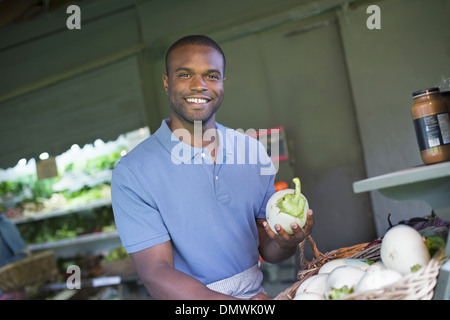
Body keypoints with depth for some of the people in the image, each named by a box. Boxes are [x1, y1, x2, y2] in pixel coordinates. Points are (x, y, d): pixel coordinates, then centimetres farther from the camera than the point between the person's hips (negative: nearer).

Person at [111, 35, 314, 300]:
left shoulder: (253, 151, 3)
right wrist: (238, 308, -25)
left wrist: (286, 243, -14)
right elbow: (156, 274, -13)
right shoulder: (132, 172, -10)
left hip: (257, 291, 3)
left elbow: (267, 250, 8)